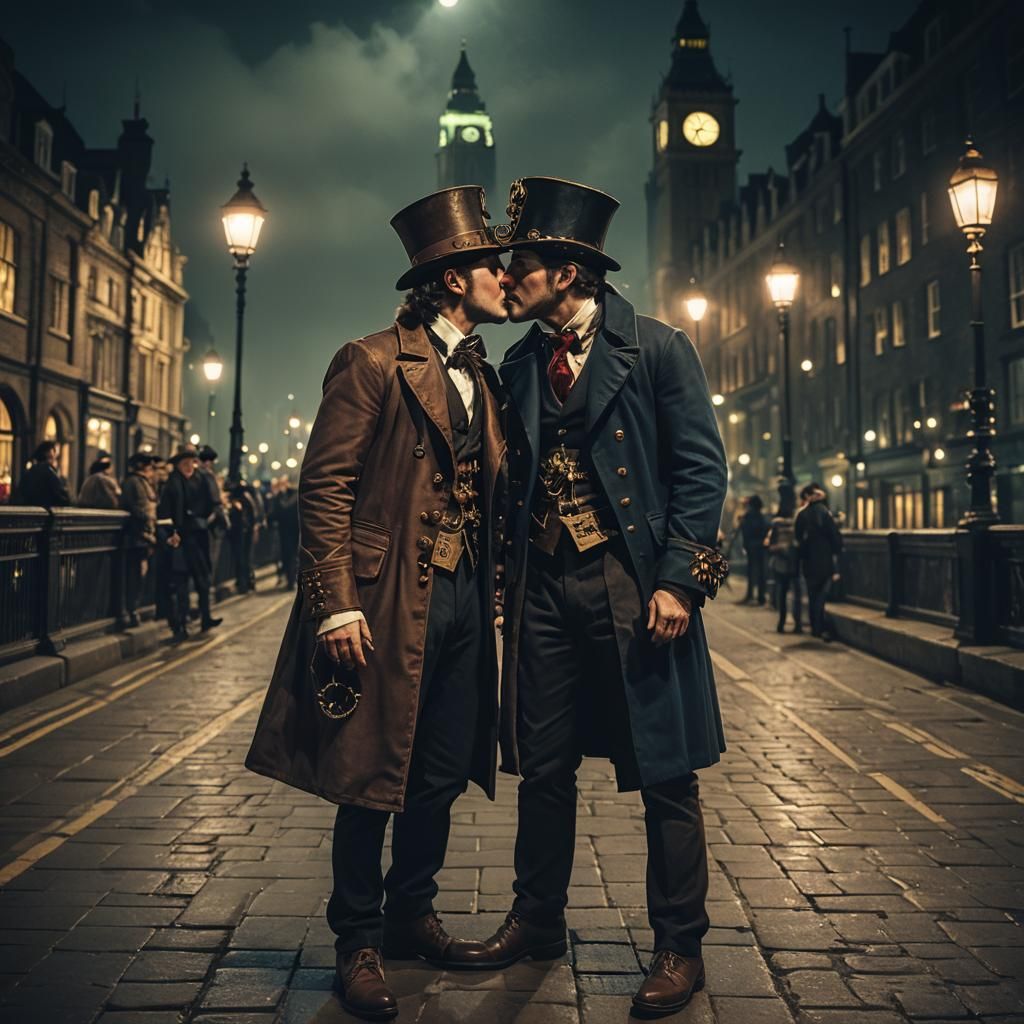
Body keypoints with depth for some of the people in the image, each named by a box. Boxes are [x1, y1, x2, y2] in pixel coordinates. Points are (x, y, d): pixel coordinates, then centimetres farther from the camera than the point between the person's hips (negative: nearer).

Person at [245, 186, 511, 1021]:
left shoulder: (484, 377, 16)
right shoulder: (373, 362, -6)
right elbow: (326, 486, -12)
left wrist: (492, 593, 11)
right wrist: (336, 604, -19)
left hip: (465, 600, 7)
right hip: (392, 601, -7)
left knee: (441, 778, 14)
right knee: (373, 780, 3)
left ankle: (412, 916, 33)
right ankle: (359, 944, 19)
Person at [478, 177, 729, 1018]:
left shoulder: (658, 349, -3)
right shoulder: (519, 365, 12)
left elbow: (702, 469, -6)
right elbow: (514, 480, 15)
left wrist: (677, 580, -15)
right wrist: (511, 577, 5)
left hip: (634, 585, -5)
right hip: (543, 587, 5)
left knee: (663, 772, 4)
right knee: (543, 766, 14)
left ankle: (680, 949, 20)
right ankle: (537, 921, 33)